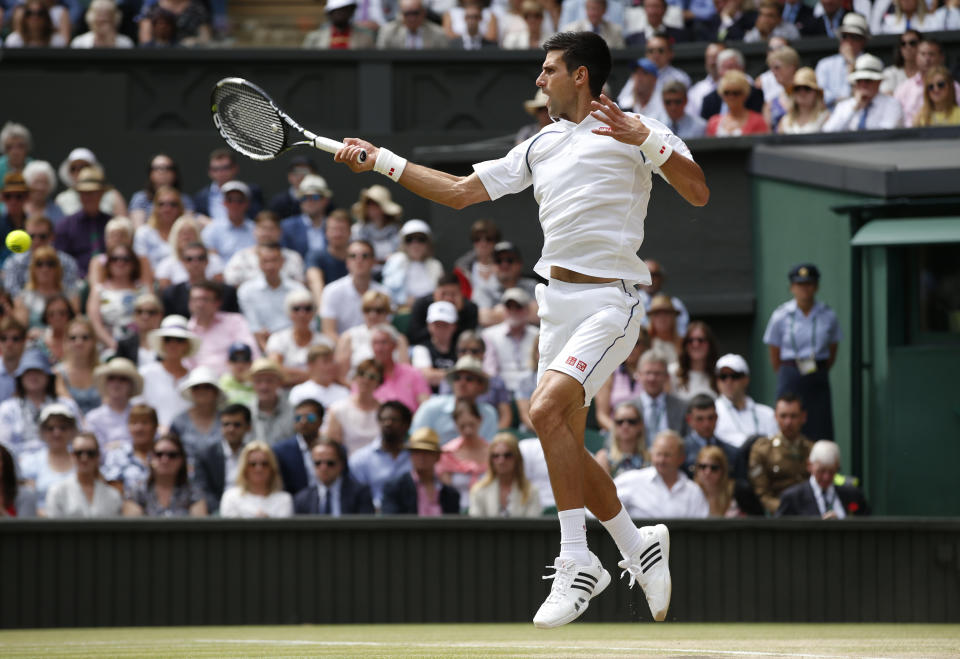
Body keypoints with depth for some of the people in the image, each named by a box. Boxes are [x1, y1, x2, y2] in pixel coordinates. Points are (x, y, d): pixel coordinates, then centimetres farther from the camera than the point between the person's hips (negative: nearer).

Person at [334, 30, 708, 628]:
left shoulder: (635, 130, -2)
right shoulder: (541, 147, 18)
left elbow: (699, 194, -11)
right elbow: (461, 191, 22)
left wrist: (646, 141, -23)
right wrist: (382, 161, 19)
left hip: (609, 303, -8)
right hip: (557, 302, 8)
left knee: (547, 408, -24)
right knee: (565, 448, 6)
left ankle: (577, 561, -18)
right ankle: (638, 547, 24)